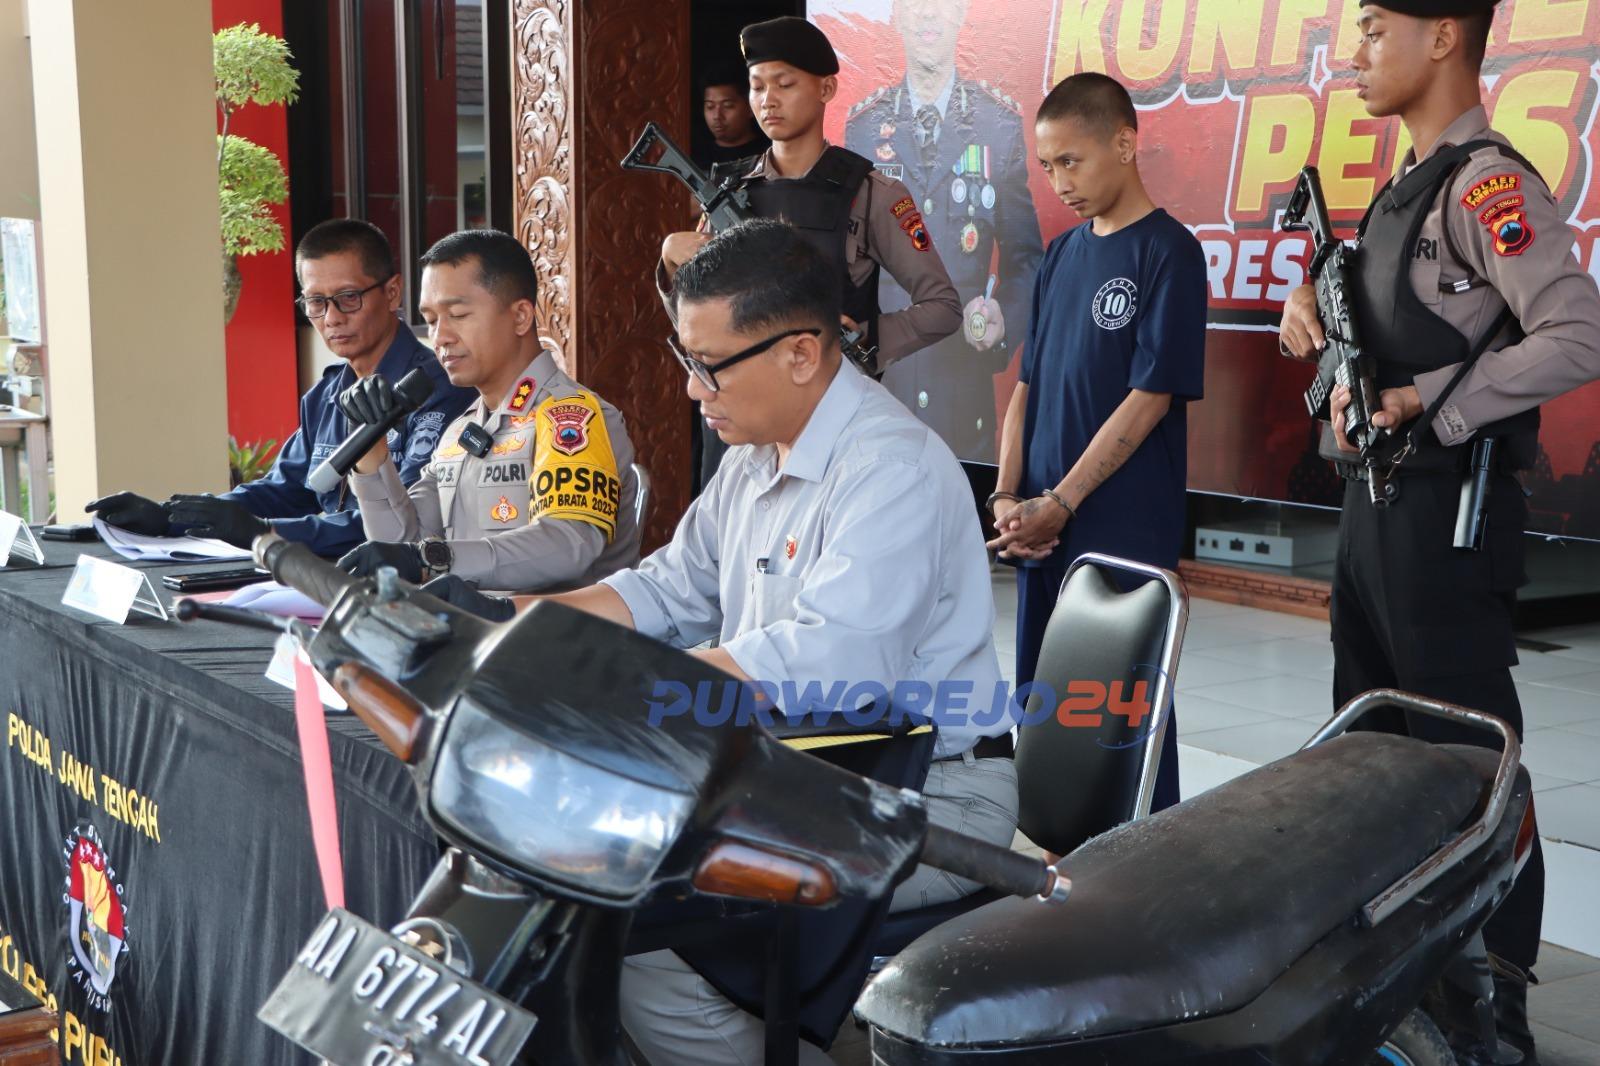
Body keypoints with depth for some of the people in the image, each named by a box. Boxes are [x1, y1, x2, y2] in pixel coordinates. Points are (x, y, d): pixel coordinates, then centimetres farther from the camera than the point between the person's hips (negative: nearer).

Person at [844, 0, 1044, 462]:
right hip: (879, 374, 1)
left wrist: (1005, 317, -11)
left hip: (965, 379, -1)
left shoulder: (1002, 123, 4)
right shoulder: (863, 126, 7)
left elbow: (1024, 255, 8)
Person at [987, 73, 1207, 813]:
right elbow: (1029, 384, 13)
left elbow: (1150, 397, -14)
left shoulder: (1168, 252, -9)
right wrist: (1008, 495, 0)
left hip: (1125, 529, -7)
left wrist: (1060, 502, -15)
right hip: (1042, 527, 7)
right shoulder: (1060, 255, 12)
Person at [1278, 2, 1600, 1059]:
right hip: (1375, 500, 10)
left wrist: (1420, 405, -22)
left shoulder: (1488, 183, -15)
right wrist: (1316, 302, 4)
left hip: (1443, 508, -10)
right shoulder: (1408, 185, 13)